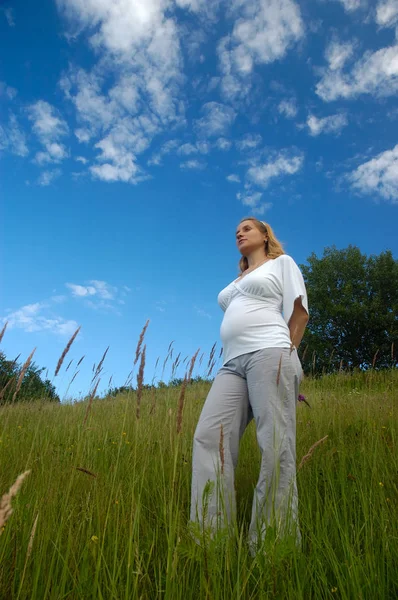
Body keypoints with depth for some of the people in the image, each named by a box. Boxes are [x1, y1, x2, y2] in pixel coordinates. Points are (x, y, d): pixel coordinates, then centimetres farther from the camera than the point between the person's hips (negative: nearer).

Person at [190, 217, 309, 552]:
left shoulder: (282, 262, 18)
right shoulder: (237, 281, 36)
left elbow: (299, 311, 7)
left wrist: (287, 355, 2)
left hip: (268, 354, -6)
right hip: (233, 363, 6)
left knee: (276, 445, -12)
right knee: (209, 436, -12)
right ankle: (209, 539, -13)